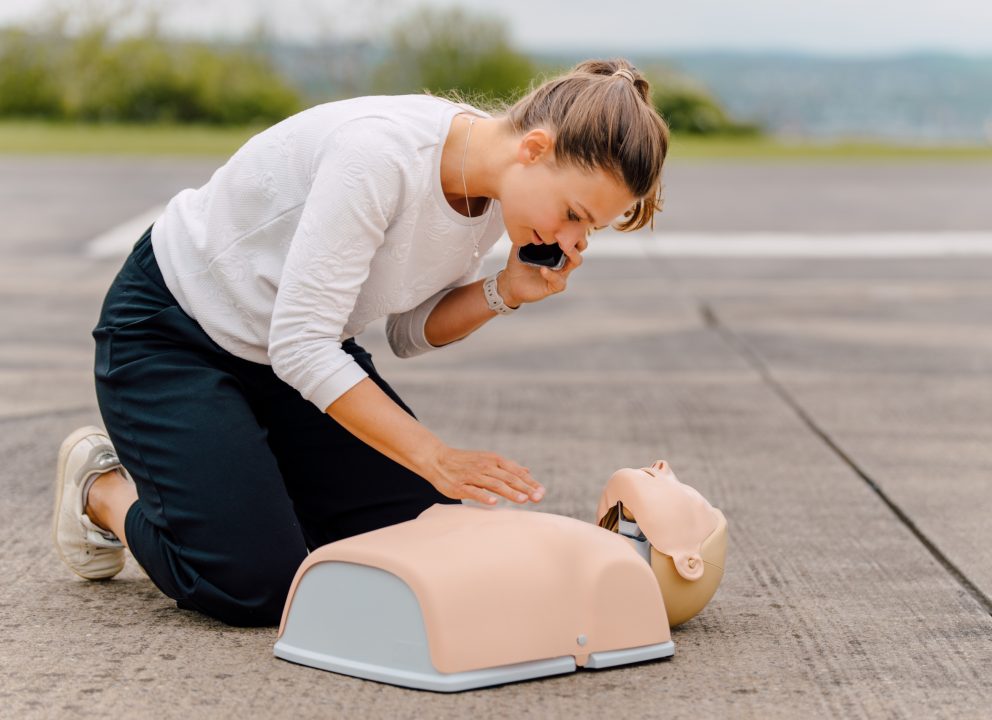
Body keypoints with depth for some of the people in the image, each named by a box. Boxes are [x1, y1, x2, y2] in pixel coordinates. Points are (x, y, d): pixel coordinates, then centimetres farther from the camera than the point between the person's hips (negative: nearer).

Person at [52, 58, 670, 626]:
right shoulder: (382, 151, -35)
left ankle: (240, 471, 19)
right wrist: (437, 458, -32)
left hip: (300, 344, 8)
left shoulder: (496, 185, -10)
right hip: (172, 333, -7)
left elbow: (411, 333, 1)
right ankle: (105, 490, 11)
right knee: (256, 585, -17)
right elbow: (300, 346, -32)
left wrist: (506, 292, -17)